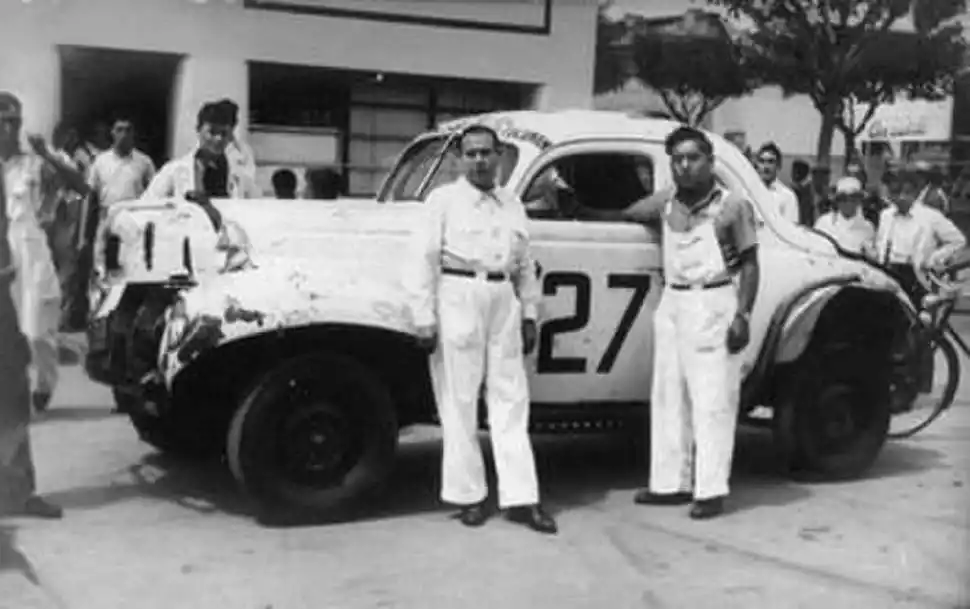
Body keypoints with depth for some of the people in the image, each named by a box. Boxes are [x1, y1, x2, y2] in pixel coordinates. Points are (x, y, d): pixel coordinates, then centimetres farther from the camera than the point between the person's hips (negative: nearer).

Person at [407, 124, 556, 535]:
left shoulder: (512, 204, 15)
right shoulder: (444, 200, 1)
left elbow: (525, 264, 19)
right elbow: (427, 260, -4)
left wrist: (529, 313, 14)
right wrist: (424, 319, -10)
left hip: (503, 302, 4)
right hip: (457, 298, -4)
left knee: (510, 400, 4)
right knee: (460, 401, 2)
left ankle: (520, 497, 8)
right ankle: (468, 495, 12)